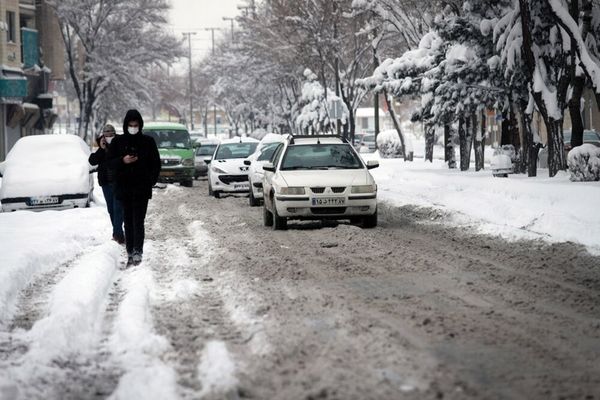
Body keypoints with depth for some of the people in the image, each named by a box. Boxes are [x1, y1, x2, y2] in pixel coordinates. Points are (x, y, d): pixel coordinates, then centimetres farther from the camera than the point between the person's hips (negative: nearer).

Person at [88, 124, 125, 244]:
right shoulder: (101, 150, 9)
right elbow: (92, 161, -4)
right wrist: (102, 149, -13)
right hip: (106, 183, 5)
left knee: (117, 208, -11)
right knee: (111, 209, 11)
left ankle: (117, 233, -16)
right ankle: (117, 233, 19)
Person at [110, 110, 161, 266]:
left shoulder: (148, 141, 2)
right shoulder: (118, 141, 5)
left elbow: (156, 163, 7)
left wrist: (151, 181, -2)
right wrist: (122, 161, -13)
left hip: (142, 188, -2)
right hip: (124, 188, 2)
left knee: (138, 221, -11)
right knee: (128, 222, 6)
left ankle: (137, 252, -17)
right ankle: (130, 253, 10)